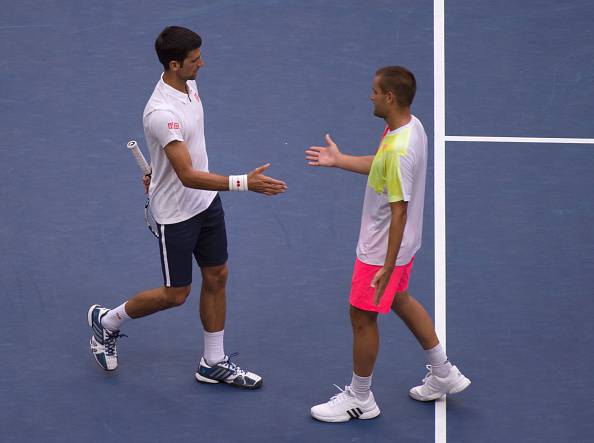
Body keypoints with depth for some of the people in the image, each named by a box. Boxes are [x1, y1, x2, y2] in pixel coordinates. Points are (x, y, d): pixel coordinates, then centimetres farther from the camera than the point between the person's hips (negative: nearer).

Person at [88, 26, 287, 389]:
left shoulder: (188, 84, -3)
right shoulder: (161, 112, -32)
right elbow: (189, 176, -36)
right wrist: (246, 183, -40)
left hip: (207, 202, 8)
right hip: (177, 213, -8)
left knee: (217, 277, 13)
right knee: (175, 294, 5)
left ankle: (214, 363, 26)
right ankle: (107, 321, 29)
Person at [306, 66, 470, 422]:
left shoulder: (399, 150, -32)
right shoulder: (411, 125, -3)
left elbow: (399, 211, -29)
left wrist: (387, 266, -24)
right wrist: (339, 160, 17)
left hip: (382, 250, -10)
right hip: (401, 244, 10)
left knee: (363, 316, 6)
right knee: (400, 301, 27)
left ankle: (360, 398, 24)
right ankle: (444, 374, 38)